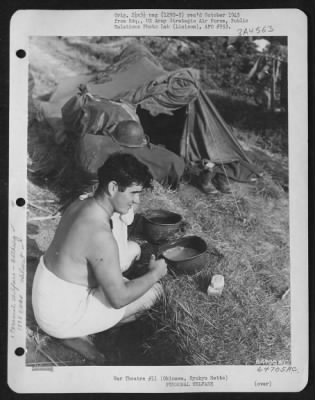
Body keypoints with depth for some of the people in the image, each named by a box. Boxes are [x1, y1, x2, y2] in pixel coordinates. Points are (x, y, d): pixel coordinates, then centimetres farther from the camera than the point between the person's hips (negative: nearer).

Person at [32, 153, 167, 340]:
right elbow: (119, 299, -24)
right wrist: (154, 274, -9)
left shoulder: (79, 205, -3)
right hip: (61, 319, -8)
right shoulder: (100, 235, -31)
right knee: (154, 290, -4)